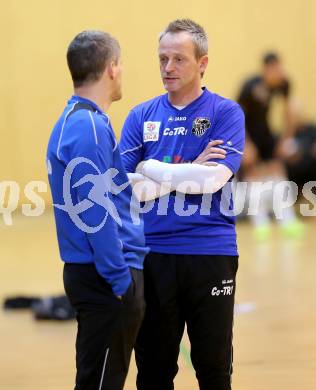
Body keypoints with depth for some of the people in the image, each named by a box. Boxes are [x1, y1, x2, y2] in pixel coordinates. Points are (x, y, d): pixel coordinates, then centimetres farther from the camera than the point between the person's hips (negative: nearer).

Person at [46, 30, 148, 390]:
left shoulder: (73, 121, 14)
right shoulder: (90, 127, -17)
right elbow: (96, 212, -21)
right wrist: (120, 278, -19)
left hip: (92, 274, 10)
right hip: (106, 279, -10)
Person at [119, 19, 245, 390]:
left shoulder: (225, 113, -1)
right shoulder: (141, 116, 7)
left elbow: (214, 178, -14)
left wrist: (152, 169, -5)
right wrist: (190, 171, -9)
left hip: (210, 252, -2)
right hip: (153, 253, 2)